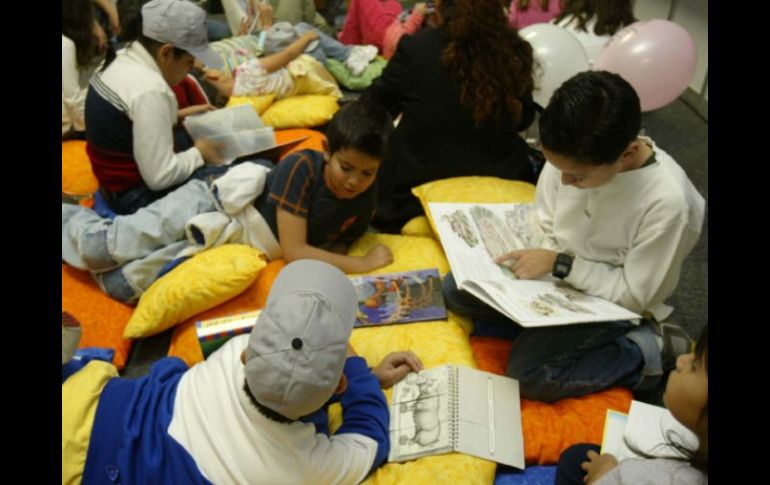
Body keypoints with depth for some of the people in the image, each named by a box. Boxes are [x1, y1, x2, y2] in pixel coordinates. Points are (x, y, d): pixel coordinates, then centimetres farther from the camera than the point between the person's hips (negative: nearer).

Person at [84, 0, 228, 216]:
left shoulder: (122, 61, 2)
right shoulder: (150, 90, -27)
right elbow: (160, 176, -26)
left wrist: (176, 115, 5)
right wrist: (199, 153, -11)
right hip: (138, 196, -10)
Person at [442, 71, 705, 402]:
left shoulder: (667, 202, -32)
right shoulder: (575, 156, -17)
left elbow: (635, 294, -21)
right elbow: (547, 221, 2)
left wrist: (559, 264, -24)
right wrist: (535, 256, -15)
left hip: (611, 302, -5)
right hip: (554, 274, 6)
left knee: (528, 374, -21)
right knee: (454, 290, -6)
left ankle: (647, 349, -3)